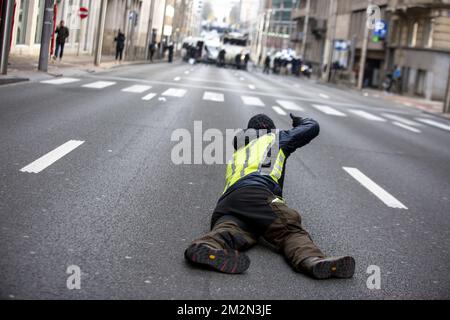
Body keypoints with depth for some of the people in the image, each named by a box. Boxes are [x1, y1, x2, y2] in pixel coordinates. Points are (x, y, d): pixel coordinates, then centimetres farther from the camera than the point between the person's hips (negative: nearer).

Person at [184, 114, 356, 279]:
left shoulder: (236, 154, 45)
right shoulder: (273, 138, 31)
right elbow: (312, 127, 36)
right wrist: (300, 121, 60)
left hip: (225, 203, 5)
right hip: (255, 195, -5)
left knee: (231, 231, -28)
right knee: (291, 228, -24)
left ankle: (206, 247, -62)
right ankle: (312, 260, -55)